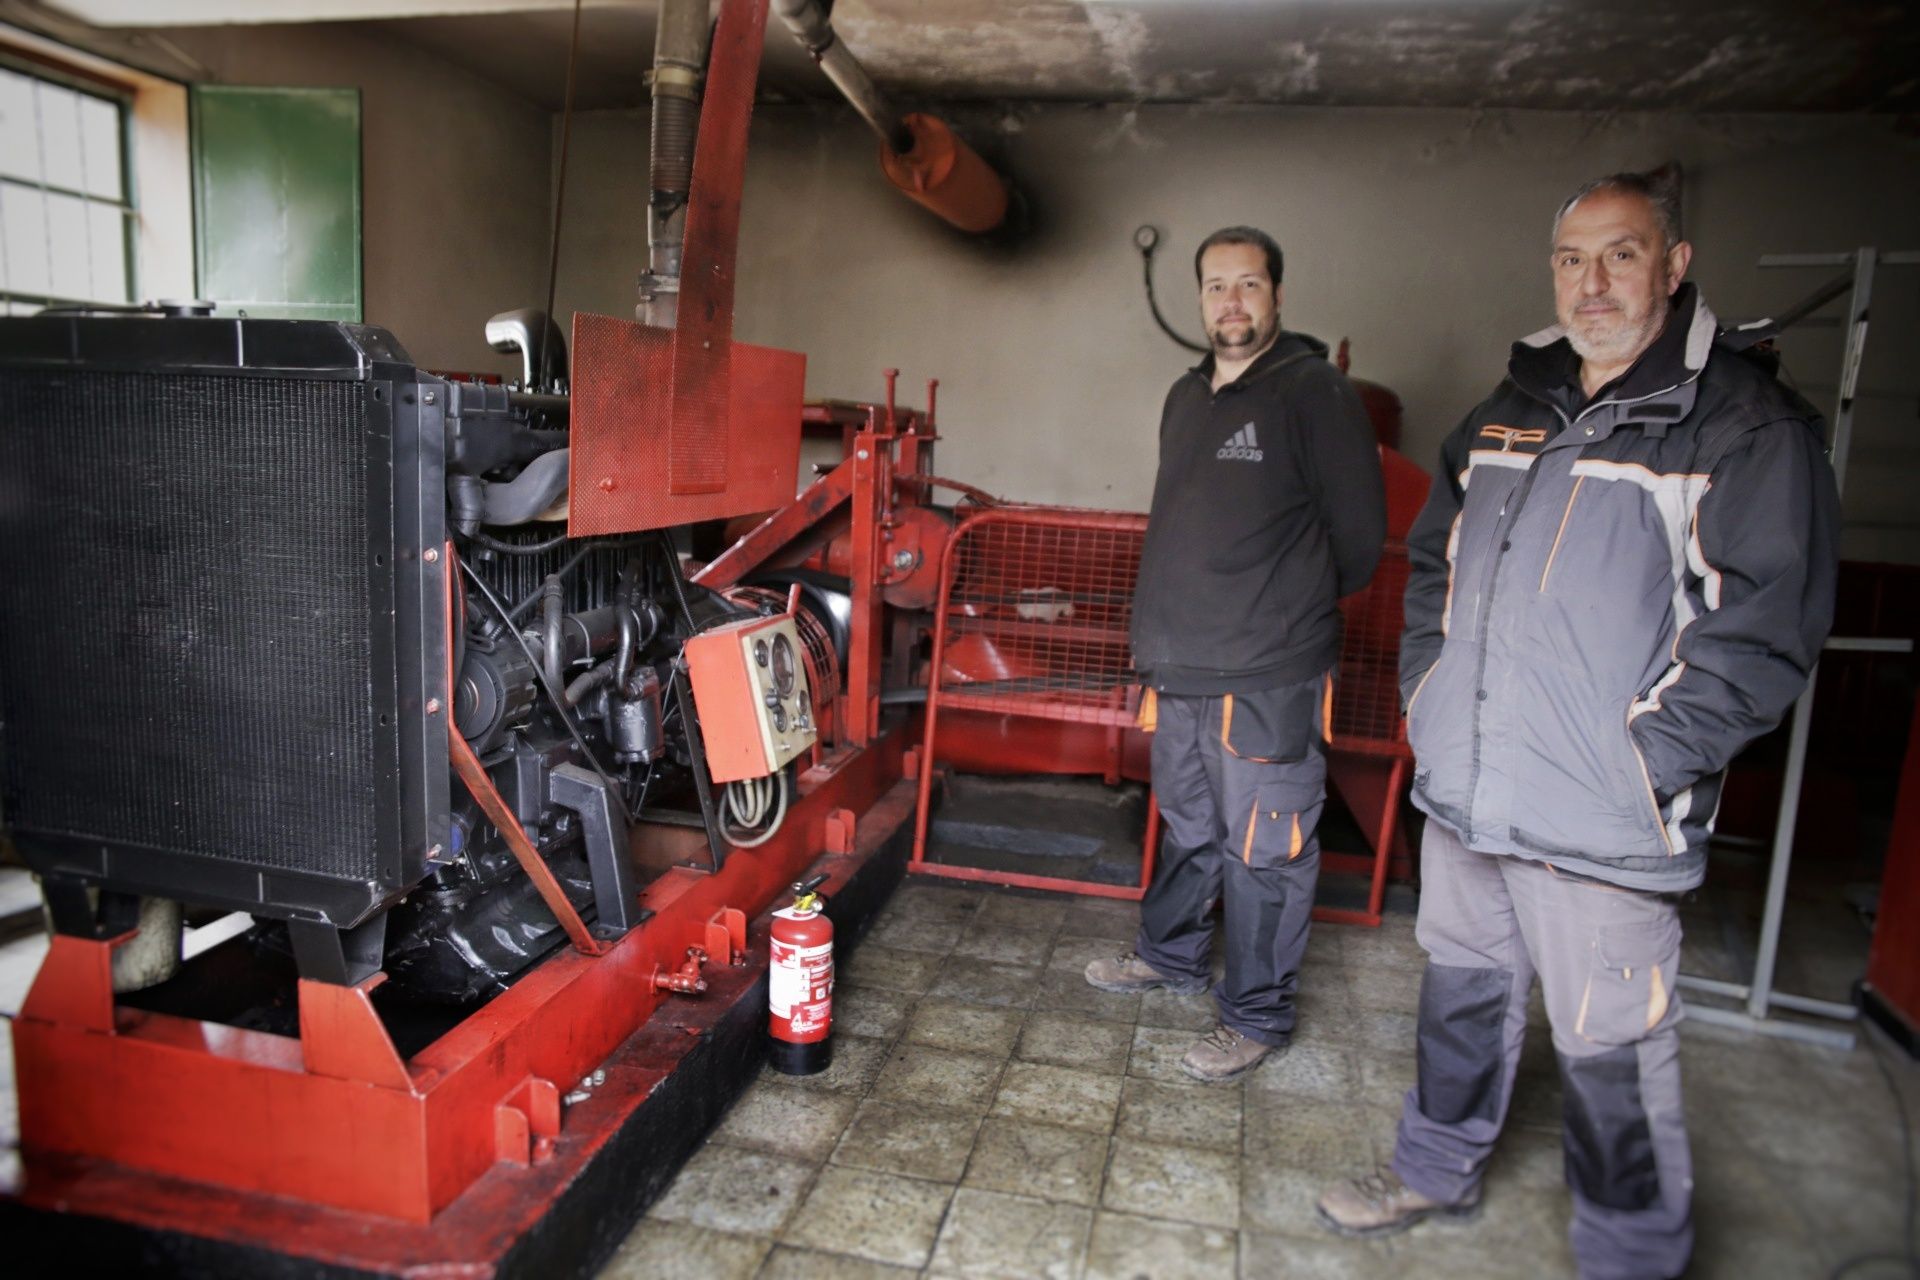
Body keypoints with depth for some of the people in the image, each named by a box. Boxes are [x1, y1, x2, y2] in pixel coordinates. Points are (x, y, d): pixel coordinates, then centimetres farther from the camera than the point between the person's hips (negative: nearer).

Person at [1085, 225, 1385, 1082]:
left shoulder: (1315, 392, -10)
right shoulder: (1186, 398, 14)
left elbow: (1358, 535, -8)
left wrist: (1292, 611, 3)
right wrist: (1164, 643, 16)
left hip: (1269, 681, -7)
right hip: (1183, 672, 7)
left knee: (1262, 853, 4)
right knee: (1189, 828, 23)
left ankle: (1257, 1016, 20)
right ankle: (1171, 954, 43)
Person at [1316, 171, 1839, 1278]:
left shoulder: (1749, 427, -8)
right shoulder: (1508, 416, 12)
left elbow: (1764, 633, -13)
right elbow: (1434, 564, 21)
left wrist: (1641, 762, -17)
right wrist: (1428, 691, 11)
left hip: (1602, 826, -6)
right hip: (1463, 794, 6)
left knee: (1613, 1052, 6)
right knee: (1463, 992, 22)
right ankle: (1439, 1171, 44)